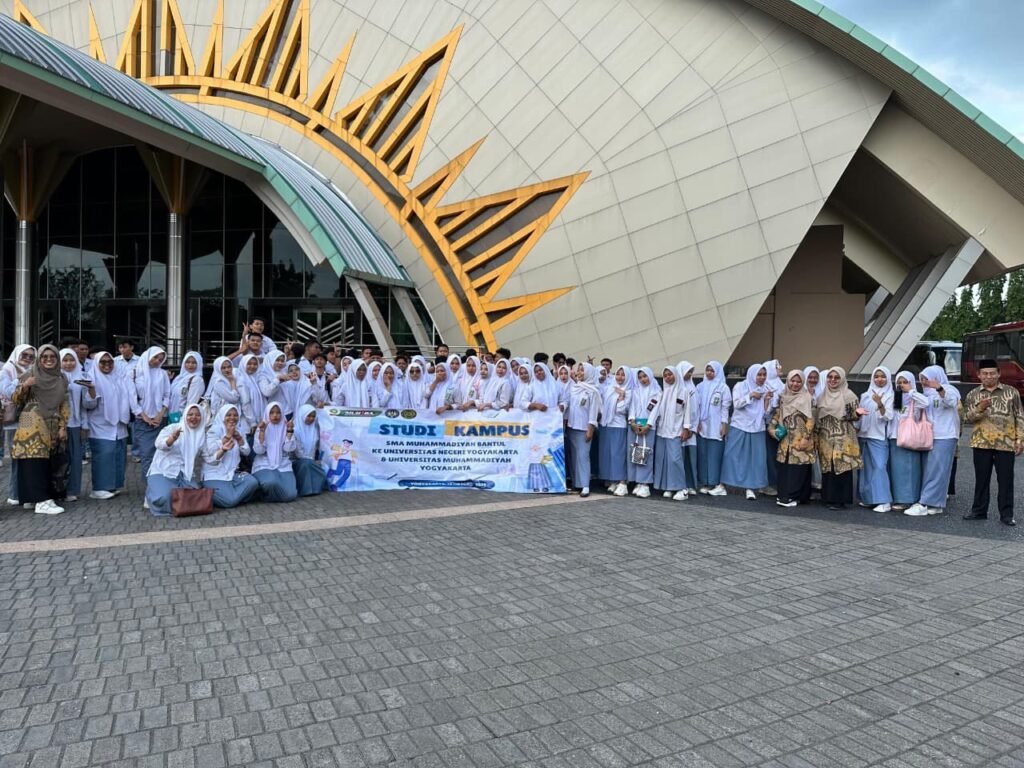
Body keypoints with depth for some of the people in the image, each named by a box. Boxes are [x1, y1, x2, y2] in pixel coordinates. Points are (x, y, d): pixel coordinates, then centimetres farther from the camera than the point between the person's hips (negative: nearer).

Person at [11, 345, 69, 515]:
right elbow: (15, 400, 0)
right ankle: (42, 501, -17)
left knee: (50, 462, 0)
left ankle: (32, 497, 9)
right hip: (33, 424, -4)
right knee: (35, 460, -12)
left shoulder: (61, 378, 11)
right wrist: (24, 386, -19)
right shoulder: (30, 374, 0)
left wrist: (63, 426, 5)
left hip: (53, 427, 4)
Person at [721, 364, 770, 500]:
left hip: (757, 429, 2)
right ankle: (730, 483, 10)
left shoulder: (765, 391, 10)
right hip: (739, 427, -2)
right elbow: (736, 404, -9)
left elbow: (765, 413, 7)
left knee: (755, 458, -3)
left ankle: (750, 487, 1)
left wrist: (767, 400, -8)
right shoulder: (740, 386, 2)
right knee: (734, 456, -2)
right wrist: (751, 395, -13)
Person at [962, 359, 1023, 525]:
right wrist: (980, 409, -19)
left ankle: (1006, 514, 10)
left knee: (1006, 480, 2)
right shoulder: (972, 395, 7)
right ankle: (979, 511, 17)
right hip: (981, 444, 1)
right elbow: (967, 418, -1)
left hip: (1006, 444, -1)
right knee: (981, 479, 8)